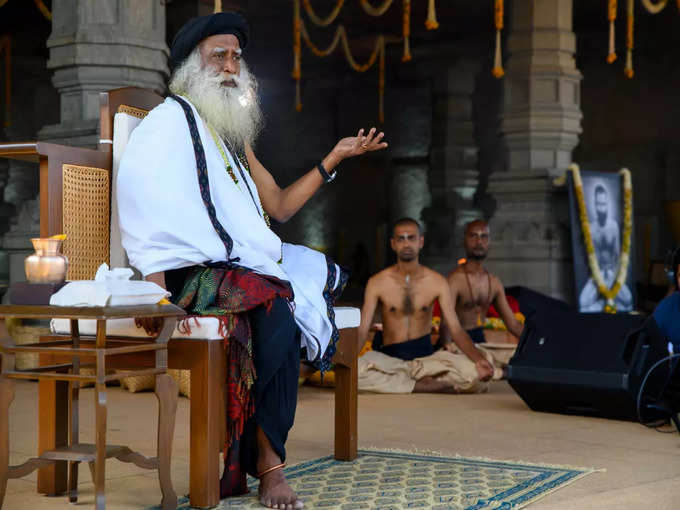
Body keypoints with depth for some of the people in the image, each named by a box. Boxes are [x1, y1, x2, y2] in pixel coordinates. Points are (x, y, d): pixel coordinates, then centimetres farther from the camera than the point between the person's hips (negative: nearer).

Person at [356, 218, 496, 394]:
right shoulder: (377, 283, 0)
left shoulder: (437, 282, 2)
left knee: (473, 372, -28)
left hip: (426, 356, 1)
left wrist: (479, 358, -24)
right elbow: (362, 330, -6)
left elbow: (456, 329, -4)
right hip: (389, 358, 0)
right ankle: (433, 385, -24)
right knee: (356, 371, -37)